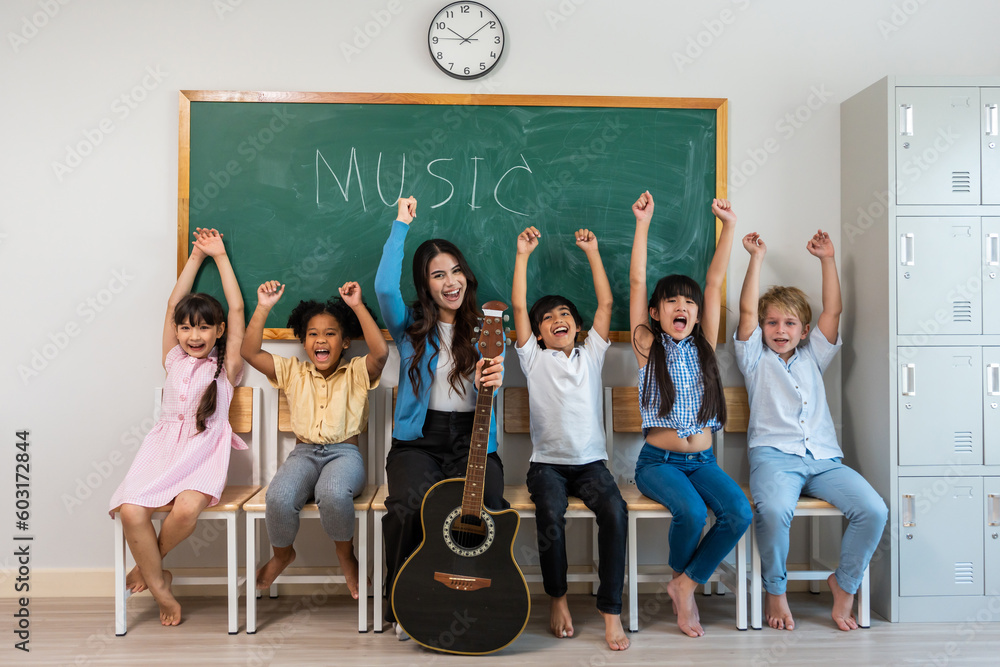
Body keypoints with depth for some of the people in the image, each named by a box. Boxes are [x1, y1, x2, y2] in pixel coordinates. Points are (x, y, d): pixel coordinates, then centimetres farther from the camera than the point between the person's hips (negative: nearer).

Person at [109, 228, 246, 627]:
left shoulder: (226, 366, 9)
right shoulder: (174, 361, 17)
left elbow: (236, 309, 7)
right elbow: (173, 304, 20)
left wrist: (220, 256, 13)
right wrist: (196, 257, 22)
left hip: (205, 452, -3)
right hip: (163, 447, 3)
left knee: (186, 509, -30)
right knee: (130, 511, -24)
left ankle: (148, 564, 2)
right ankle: (160, 587, -2)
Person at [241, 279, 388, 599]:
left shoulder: (356, 372, 7)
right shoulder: (293, 372, 14)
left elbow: (380, 352, -15)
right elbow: (250, 352, 5)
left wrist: (358, 306, -17)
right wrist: (263, 308, -4)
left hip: (344, 453, -2)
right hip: (304, 452, 3)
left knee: (333, 494, -37)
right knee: (278, 497, -30)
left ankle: (345, 554, -5)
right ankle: (282, 553, 5)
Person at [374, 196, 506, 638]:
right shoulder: (410, 326, 8)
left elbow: (488, 388, 4)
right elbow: (385, 287, -12)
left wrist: (490, 381, -22)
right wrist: (401, 225, -3)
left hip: (472, 439, 1)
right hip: (418, 439, 0)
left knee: (489, 507, -29)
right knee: (407, 505, -30)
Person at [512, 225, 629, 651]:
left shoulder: (591, 355, 13)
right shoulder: (533, 358, 8)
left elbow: (606, 302, 7)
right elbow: (518, 306, 0)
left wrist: (592, 252, 6)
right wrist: (523, 255, 0)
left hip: (590, 462, 1)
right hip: (547, 463, -1)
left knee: (615, 511, -27)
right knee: (550, 516, -29)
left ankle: (610, 611, -16)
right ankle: (557, 597, -3)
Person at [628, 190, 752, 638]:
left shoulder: (704, 345, 9)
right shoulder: (648, 346, 2)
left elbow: (715, 281, 4)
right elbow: (636, 282, -3)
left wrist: (729, 225, 1)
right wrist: (643, 225, -5)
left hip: (702, 460, 3)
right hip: (658, 461, -3)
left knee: (739, 513, -23)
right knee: (692, 511, -29)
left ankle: (685, 584, -3)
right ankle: (681, 578, 4)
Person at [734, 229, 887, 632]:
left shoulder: (812, 358, 25)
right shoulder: (756, 360, 16)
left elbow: (832, 311, 19)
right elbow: (747, 311, 5)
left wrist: (827, 259, 17)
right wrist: (757, 258, 5)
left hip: (824, 458, 4)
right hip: (774, 455, -3)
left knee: (874, 510, -22)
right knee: (774, 510, -34)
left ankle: (845, 583, 4)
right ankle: (775, 591, -8)